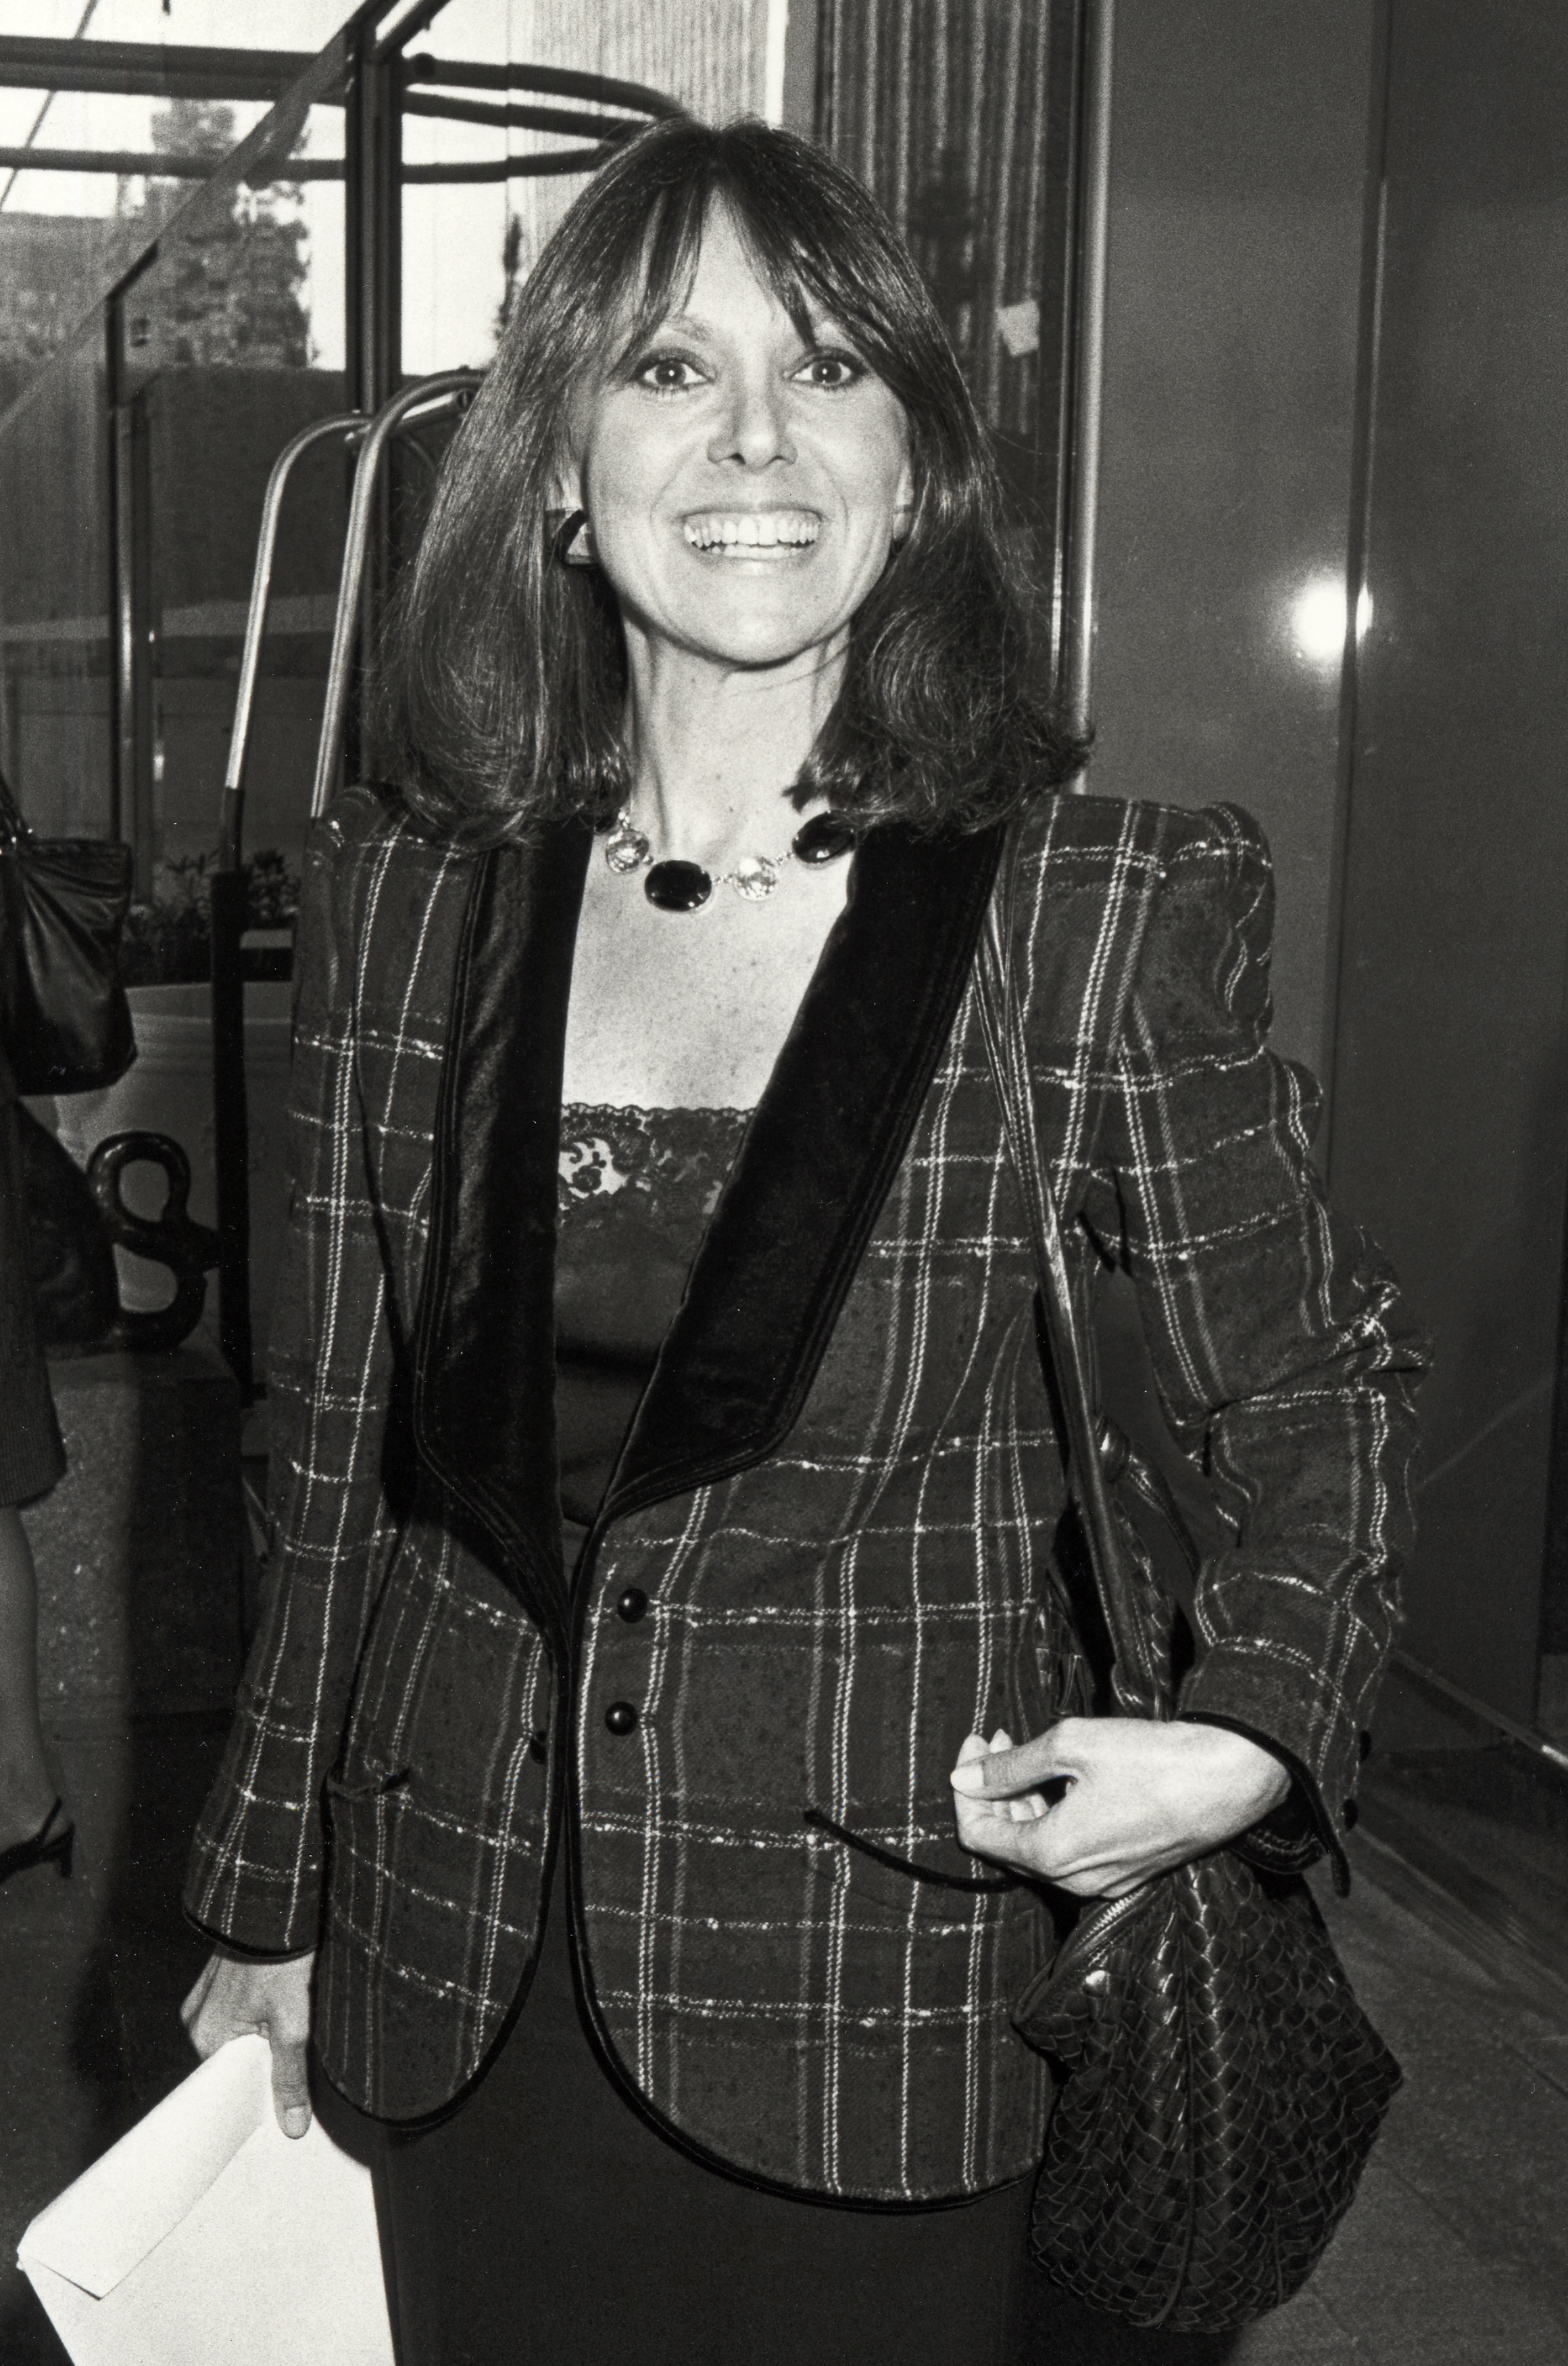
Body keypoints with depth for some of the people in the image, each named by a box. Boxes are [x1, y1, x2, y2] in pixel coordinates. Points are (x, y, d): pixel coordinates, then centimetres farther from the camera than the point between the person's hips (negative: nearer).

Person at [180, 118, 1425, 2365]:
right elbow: (337, 1443, 6)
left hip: (876, 1993, -2)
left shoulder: (1111, 912, -10)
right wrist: (269, 1903, 12)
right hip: (454, 1989, 3)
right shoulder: (406, 886, -2)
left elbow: (1320, 1383, 2)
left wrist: (1253, 1732, -15)